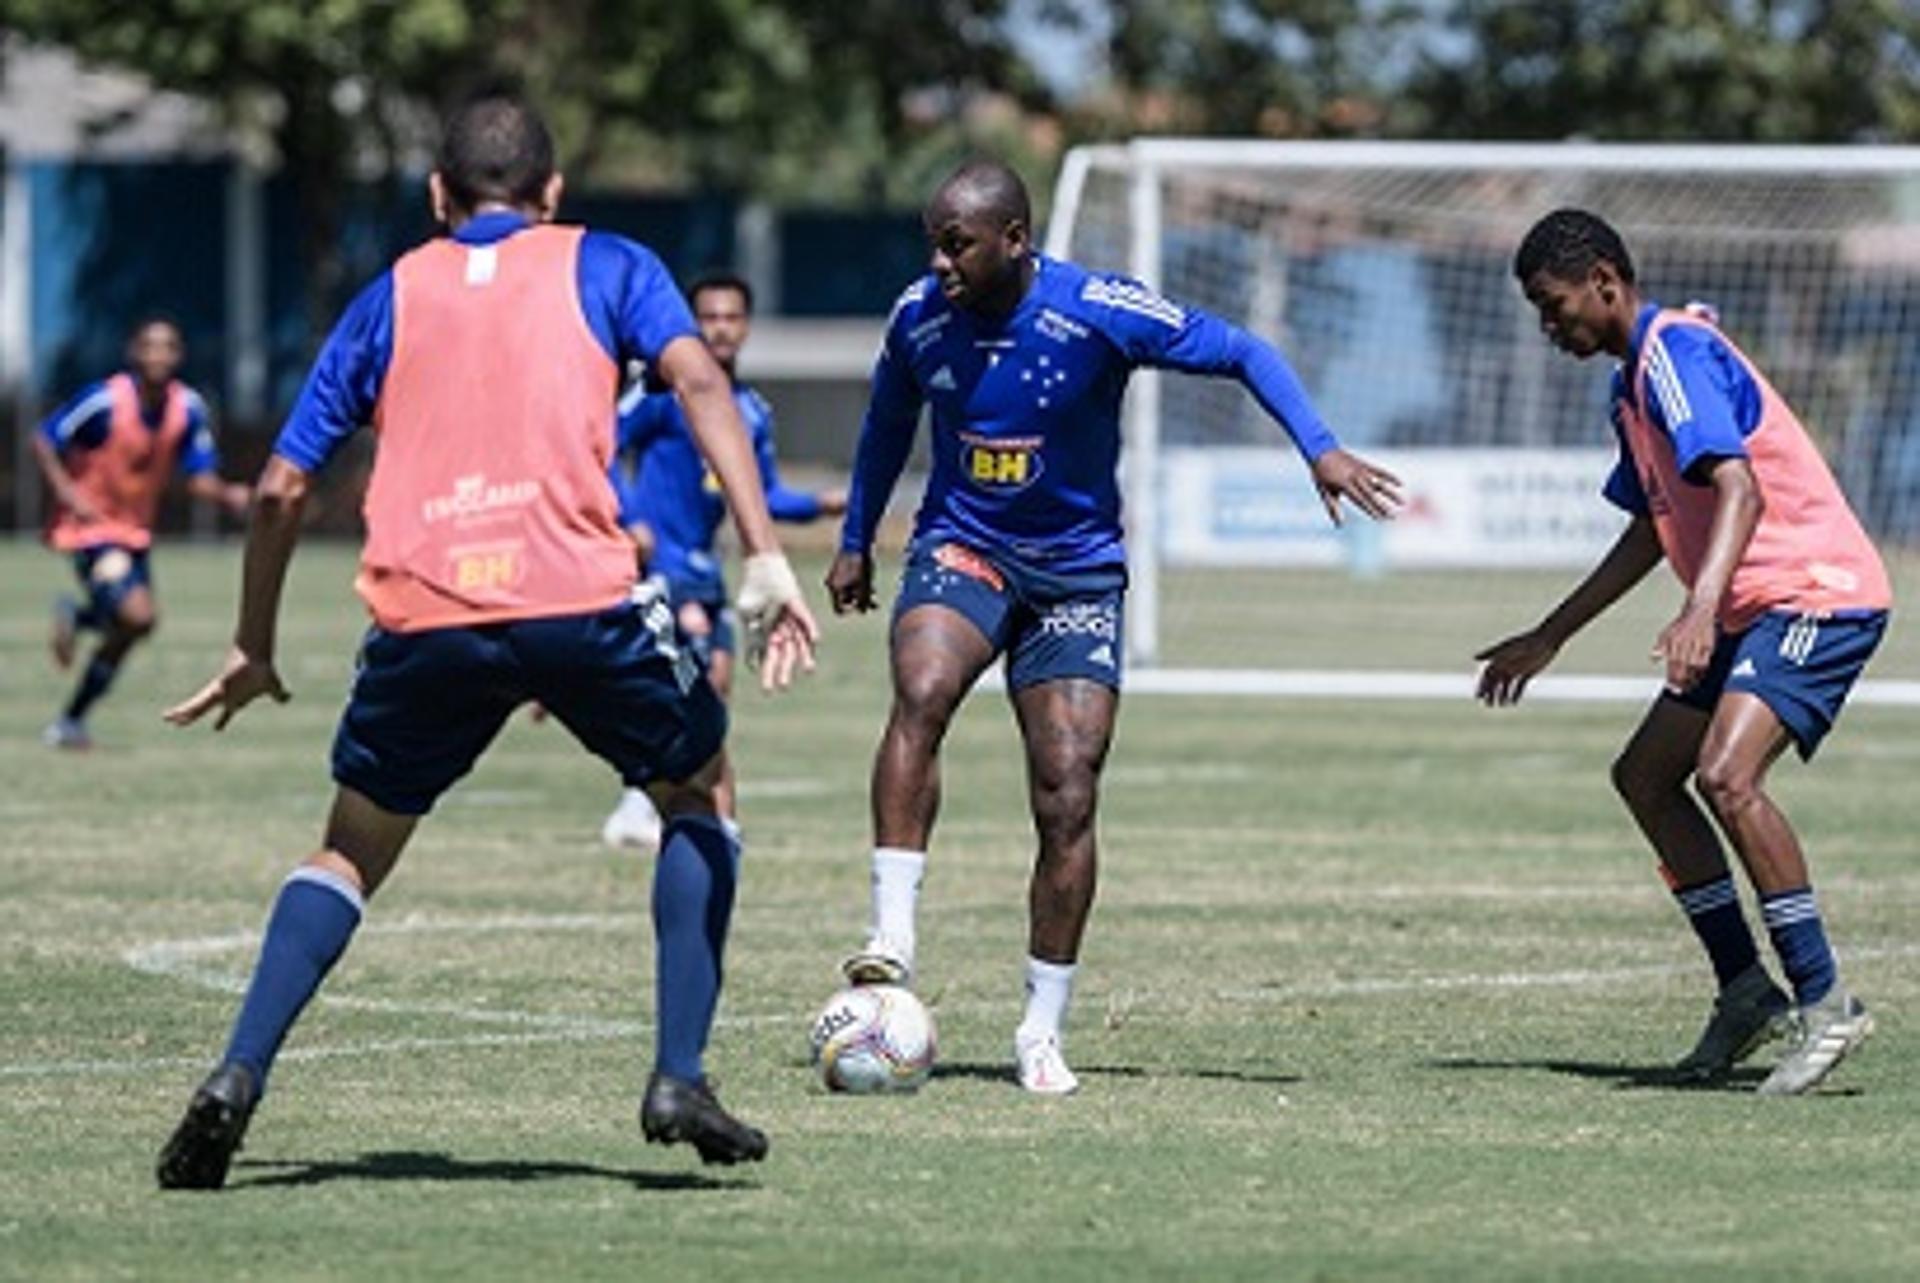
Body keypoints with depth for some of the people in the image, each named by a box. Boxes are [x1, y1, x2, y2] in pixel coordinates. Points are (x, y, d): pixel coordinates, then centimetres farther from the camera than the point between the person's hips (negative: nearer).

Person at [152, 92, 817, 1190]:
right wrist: (765, 558, -8)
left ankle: (239, 1077, 1)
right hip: (581, 600, -2)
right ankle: (680, 1080, 9)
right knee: (696, 797, 22)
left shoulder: (390, 298, 23)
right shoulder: (604, 266, 17)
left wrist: (254, 650, 32)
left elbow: (284, 487, 21)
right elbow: (698, 377, -1)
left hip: (423, 618, 2)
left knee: (354, 847, 20)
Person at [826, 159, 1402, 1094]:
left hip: (1075, 571, -1)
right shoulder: (919, 318, -7)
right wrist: (855, 542, 22)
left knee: (1067, 801, -8)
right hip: (960, 549, 1)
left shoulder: (1099, 313, -17)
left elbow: (1240, 353, -7)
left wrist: (1319, 449, -18)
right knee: (920, 694, -32)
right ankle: (892, 938, -33)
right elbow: (889, 421, 15)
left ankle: (1042, 1031, 5)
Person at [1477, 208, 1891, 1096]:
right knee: (1644, 775, 12)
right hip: (1753, 612, 11)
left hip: (1816, 592, -11)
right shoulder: (1631, 384, 17)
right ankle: (1746, 990, 15)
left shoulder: (1676, 353, -15)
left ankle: (1824, 1004, -22)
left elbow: (1741, 489, -29)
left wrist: (1701, 610, -43)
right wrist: (1548, 639, 31)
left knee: (1727, 774, -26)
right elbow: (1654, 530, 28)